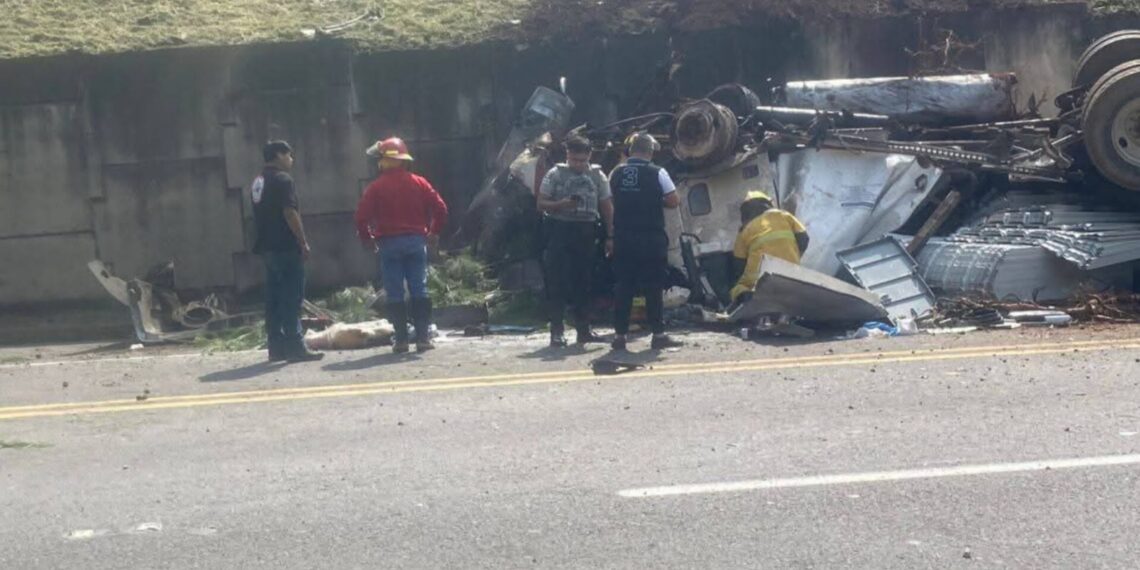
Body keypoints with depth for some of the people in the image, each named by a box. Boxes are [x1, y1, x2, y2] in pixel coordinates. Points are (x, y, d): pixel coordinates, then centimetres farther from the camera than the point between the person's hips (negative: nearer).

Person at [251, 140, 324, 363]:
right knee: (292, 298, -8)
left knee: (274, 298, 10)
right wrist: (304, 243, -15)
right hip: (286, 247, -9)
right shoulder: (282, 180, -10)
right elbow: (290, 213, -17)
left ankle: (277, 347, 13)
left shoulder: (257, 182, 17)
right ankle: (295, 347, -8)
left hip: (267, 247, 9)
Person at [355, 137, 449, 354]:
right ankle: (423, 337, 1)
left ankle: (401, 340, 1)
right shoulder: (419, 183, 5)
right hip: (416, 240, 2)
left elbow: (362, 216, -7)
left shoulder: (376, 188, -3)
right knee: (419, 290, 4)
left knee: (395, 293, 3)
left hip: (389, 243, -2)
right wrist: (434, 232, 12)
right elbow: (440, 209, 1)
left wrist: (367, 238, 9)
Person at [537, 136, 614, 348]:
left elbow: (607, 207, 8)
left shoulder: (598, 176, 7)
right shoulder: (555, 175, 1)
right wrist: (560, 205, -19)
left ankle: (583, 329, 16)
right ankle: (557, 330, 1)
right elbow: (541, 204, 0)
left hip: (587, 232, 3)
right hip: (560, 230, -2)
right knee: (558, 282, -4)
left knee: (584, 282, 7)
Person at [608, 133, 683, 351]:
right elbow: (674, 201, -5)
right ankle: (658, 335, 3)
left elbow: (614, 203, 11)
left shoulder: (616, 174, 6)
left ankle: (620, 335, 7)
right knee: (654, 286, 2)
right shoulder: (657, 173, -6)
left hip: (623, 237, 4)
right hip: (651, 237, -3)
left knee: (623, 286, 7)